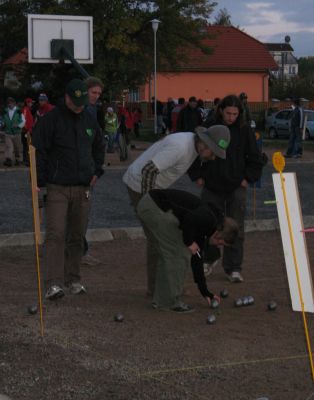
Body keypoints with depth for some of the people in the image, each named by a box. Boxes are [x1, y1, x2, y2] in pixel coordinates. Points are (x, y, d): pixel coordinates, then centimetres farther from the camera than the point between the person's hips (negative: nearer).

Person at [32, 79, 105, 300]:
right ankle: (54, 284, -15)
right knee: (56, 234, -12)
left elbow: (99, 146, 27)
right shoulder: (51, 119, -7)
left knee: (77, 236, 10)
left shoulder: (89, 119, 10)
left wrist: (97, 170, 16)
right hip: (57, 188, -5)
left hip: (83, 188, 5)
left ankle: (73, 280, 20)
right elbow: (39, 151, -6)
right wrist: (40, 182, -10)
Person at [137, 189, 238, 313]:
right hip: (156, 208, -10)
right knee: (180, 254, 1)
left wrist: (205, 292, 32)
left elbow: (196, 258, 28)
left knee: (168, 254, 20)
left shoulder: (202, 225, 23)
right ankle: (172, 302, 8)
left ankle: (160, 299, 24)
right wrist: (189, 242, -8)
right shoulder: (209, 218, -4)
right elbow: (188, 219, -26)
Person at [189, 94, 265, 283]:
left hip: (236, 187, -1)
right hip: (212, 186, 1)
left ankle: (233, 268, 5)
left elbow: (256, 159, 4)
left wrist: (248, 178, -2)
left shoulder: (245, 131, -4)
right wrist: (197, 176, 3)